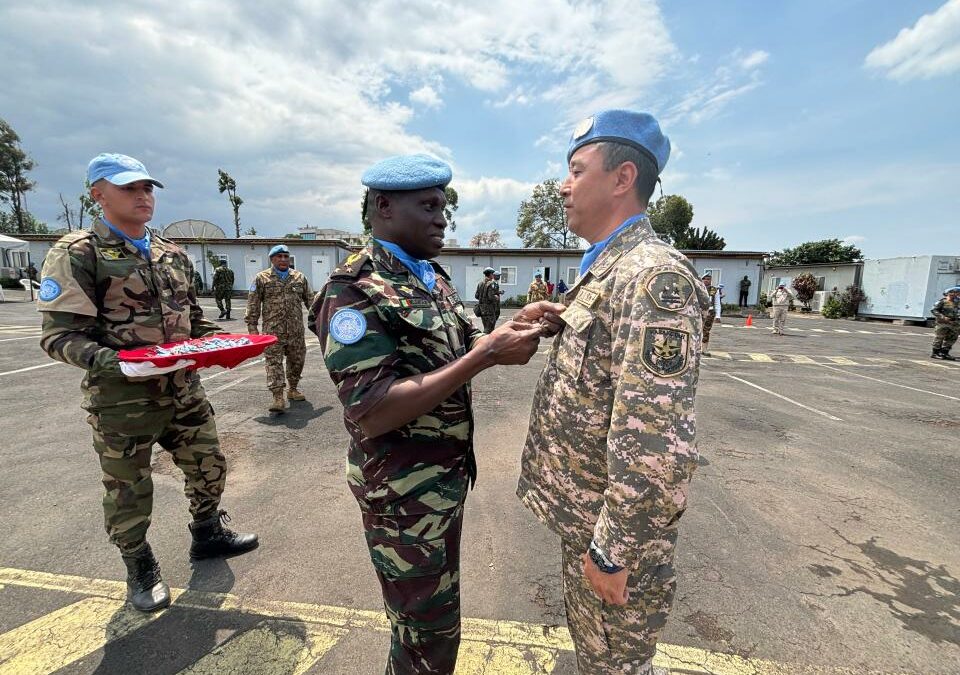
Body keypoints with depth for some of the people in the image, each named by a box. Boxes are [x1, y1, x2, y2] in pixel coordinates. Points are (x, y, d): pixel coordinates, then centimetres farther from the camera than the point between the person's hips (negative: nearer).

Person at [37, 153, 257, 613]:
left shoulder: (173, 254, 11)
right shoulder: (77, 254, -8)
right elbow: (60, 336, -13)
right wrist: (116, 365, -29)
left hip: (184, 390, 6)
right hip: (123, 399, -5)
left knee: (208, 466, 16)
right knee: (128, 490, 11)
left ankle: (208, 534, 41)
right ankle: (140, 568, 34)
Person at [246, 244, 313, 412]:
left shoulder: (299, 278, 11)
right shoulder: (261, 279, 2)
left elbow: (310, 300, 15)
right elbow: (253, 305, 1)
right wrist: (252, 326, -4)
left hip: (296, 331, 3)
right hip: (273, 331, -3)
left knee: (296, 360, 12)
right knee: (274, 362, -8)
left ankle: (293, 389, 31)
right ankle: (278, 397, -8)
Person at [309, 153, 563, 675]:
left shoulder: (434, 279, 7)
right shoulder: (354, 291, -20)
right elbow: (371, 415, -27)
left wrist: (515, 327, -7)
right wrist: (483, 356, -29)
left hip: (447, 474, 8)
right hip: (404, 489, -8)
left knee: (425, 618, 27)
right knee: (430, 633, 12)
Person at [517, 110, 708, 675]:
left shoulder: (652, 274, -25)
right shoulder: (607, 268, 8)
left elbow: (658, 442, -29)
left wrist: (611, 550, -21)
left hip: (613, 528, -8)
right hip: (585, 515, 8)